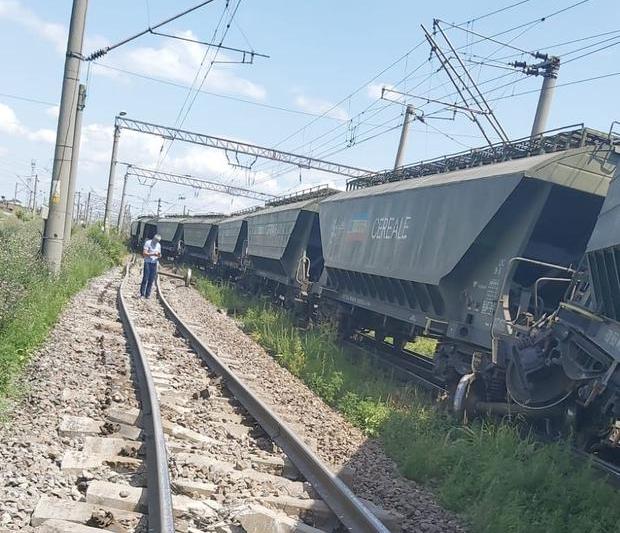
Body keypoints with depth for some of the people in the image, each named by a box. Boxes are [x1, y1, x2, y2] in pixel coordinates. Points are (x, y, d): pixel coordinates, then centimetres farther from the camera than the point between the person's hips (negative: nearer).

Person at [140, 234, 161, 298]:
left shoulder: (159, 245, 11)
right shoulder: (148, 243, -5)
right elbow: (144, 253, -11)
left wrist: (159, 256, -8)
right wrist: (153, 254, -23)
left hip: (154, 263, 5)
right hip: (147, 263, -5)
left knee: (151, 280, 2)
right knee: (145, 279, -7)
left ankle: (148, 294, 7)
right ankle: (142, 294, -2)